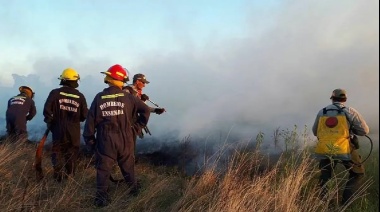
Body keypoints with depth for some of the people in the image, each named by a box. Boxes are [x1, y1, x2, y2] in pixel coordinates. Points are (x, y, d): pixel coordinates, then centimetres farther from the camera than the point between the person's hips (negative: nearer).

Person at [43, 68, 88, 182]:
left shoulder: (55, 93, -8)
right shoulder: (80, 96, -3)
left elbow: (47, 110, -11)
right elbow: (85, 115, -3)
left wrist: (50, 123, 4)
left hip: (59, 129, -1)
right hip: (74, 131, 1)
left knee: (57, 152, 11)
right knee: (72, 154, 14)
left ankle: (59, 176, 5)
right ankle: (70, 176, 23)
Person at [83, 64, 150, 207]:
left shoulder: (99, 97, -6)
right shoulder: (128, 97, -6)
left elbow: (91, 120, -4)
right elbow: (145, 110, -7)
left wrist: (89, 140, 6)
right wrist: (138, 126, 5)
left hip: (105, 142, -1)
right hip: (125, 141, 1)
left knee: (103, 170, 9)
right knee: (128, 168, 20)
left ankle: (102, 198, 9)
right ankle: (134, 190, 36)